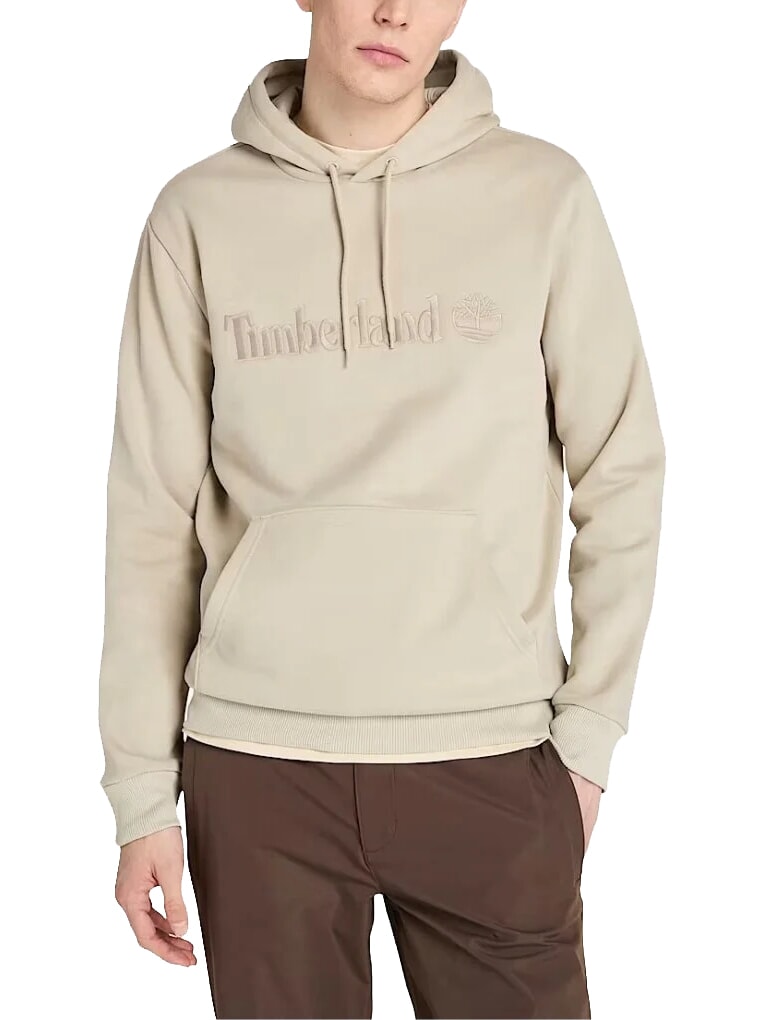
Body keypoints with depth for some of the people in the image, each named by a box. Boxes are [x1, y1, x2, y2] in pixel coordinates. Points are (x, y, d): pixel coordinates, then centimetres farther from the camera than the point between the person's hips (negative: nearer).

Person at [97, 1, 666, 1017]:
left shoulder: (544, 193, -1)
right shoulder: (199, 215, 1)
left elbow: (621, 475, 2)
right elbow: (153, 514, 3)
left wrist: (588, 732, -2)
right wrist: (142, 789, 2)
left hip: (491, 757, 0)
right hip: (255, 759, 1)